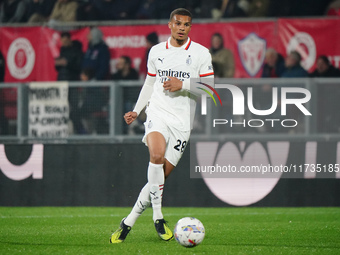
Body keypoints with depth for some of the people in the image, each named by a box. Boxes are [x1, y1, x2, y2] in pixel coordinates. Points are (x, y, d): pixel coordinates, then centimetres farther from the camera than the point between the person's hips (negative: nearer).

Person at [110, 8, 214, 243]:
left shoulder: (201, 53, 2)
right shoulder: (156, 52, 11)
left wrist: (183, 85, -13)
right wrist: (136, 111, 15)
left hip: (183, 120, 0)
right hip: (158, 113, 1)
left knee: (162, 175, -3)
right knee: (156, 155, -30)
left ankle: (128, 223, 10)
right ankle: (157, 216, -24)